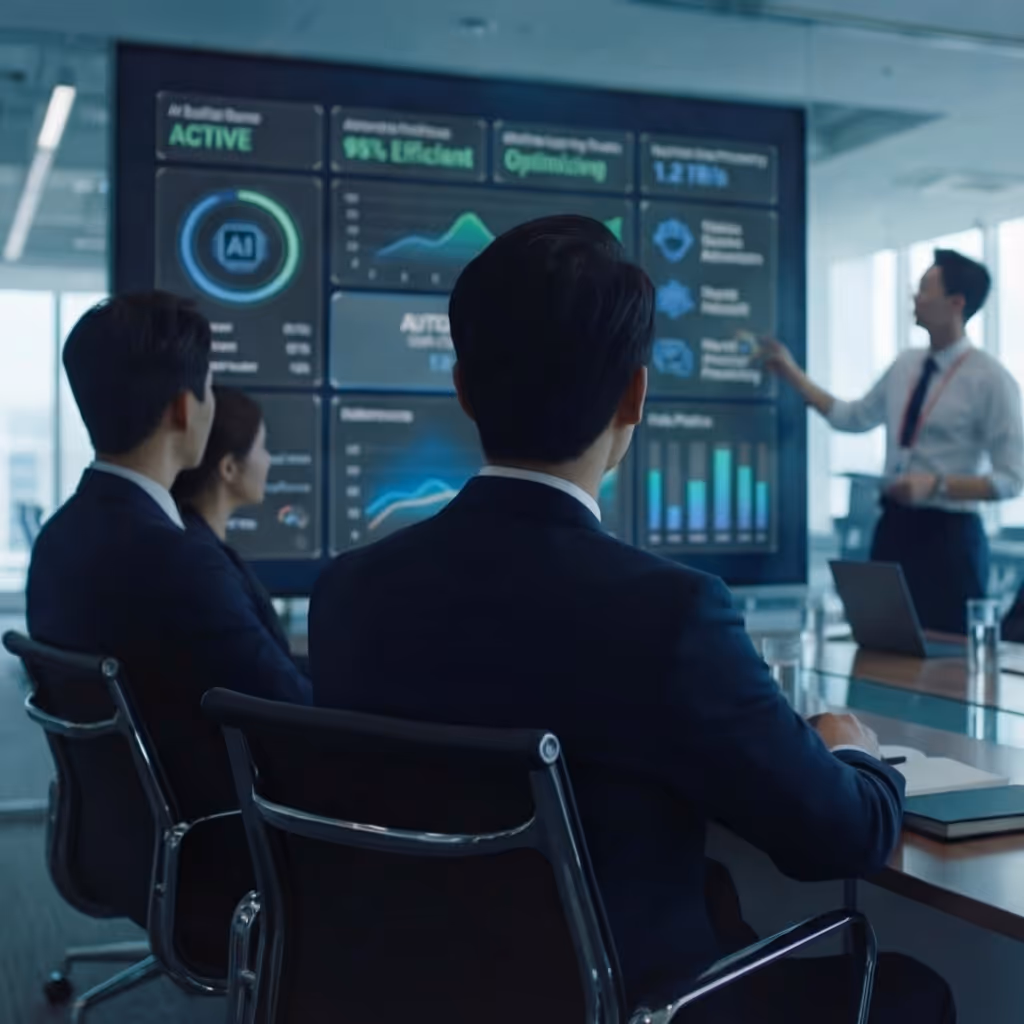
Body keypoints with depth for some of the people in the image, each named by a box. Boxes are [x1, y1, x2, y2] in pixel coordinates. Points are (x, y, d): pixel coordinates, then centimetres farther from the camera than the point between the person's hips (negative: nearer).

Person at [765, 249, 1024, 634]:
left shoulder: (990, 379, -12)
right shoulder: (906, 365, 8)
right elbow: (853, 417, 18)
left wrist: (937, 485, -24)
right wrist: (792, 374, 19)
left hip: (949, 534, -6)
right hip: (894, 525, 6)